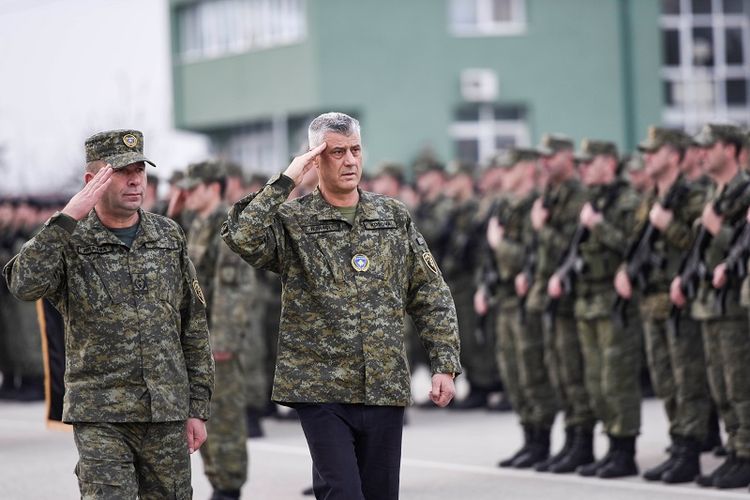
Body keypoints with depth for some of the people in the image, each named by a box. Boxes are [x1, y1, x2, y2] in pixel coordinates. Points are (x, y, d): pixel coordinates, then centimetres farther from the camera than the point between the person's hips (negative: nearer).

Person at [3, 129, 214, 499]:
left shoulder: (169, 237, 9)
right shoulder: (70, 242, -2)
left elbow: (194, 327, 12)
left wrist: (198, 408, 8)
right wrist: (68, 218, -23)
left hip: (167, 414, 3)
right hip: (100, 419, -3)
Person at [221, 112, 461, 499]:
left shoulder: (394, 217, 10)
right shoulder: (292, 221, -1)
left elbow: (431, 296, 11)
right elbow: (242, 237, -23)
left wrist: (445, 365, 3)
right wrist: (284, 182, -17)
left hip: (385, 390, 4)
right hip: (322, 391, -4)